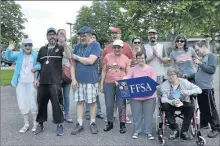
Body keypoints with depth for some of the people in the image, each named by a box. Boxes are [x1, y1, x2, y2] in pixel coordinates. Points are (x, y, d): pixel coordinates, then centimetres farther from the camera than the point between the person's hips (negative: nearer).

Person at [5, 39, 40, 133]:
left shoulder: (36, 55, -5)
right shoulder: (19, 55, 6)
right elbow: (8, 57, 6)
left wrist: (36, 67, -26)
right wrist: (9, 49, -13)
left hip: (31, 83, -4)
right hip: (20, 83, 4)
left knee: (33, 103, 4)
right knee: (22, 104, 10)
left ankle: (35, 123, 22)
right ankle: (26, 124, 24)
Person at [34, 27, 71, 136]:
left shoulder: (60, 48, 1)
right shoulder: (42, 49, 14)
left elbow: (69, 57, -19)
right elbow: (38, 65, 16)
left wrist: (64, 42, -23)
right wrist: (35, 78, 8)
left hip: (55, 82, -4)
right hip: (42, 82, 5)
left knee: (56, 104, -2)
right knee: (41, 103, 12)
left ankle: (59, 125, 12)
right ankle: (40, 124, 26)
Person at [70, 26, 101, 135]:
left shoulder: (95, 45, -5)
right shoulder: (78, 46, 8)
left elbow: (90, 61, -18)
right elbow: (73, 64, 7)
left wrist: (76, 57, -6)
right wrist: (73, 79, -2)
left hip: (91, 79, -4)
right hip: (78, 79, 4)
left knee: (92, 102, 6)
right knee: (80, 101, 8)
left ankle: (92, 123, 21)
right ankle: (79, 124, 18)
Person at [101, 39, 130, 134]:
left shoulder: (126, 59, 5)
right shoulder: (107, 57, 6)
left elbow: (128, 73, 6)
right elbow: (104, 71, 9)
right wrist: (101, 84, 5)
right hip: (108, 84, 1)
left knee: (121, 105, 3)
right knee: (109, 105, 6)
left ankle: (122, 125, 15)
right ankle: (110, 123, 23)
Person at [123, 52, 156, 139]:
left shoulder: (151, 69, 4)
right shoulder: (133, 69, 5)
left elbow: (154, 81, -4)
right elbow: (127, 77, -6)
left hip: (149, 96, 0)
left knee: (148, 115, 5)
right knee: (136, 114, 7)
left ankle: (148, 132, 16)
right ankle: (136, 131, 21)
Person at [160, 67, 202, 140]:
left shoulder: (184, 82, -6)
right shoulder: (164, 85, -7)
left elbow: (199, 90, -10)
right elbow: (163, 98, -19)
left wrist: (188, 92, -29)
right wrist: (172, 102, -41)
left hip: (184, 104, 0)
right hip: (171, 105, 0)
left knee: (191, 106, -31)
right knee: (165, 106, -32)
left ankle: (184, 131, -15)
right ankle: (175, 130, -15)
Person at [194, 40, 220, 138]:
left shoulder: (212, 56, -7)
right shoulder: (204, 57, 16)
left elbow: (212, 70, -20)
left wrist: (200, 63, -18)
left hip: (207, 88, -8)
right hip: (200, 87, 8)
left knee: (210, 109, -2)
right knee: (202, 108, 18)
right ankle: (204, 124, 31)